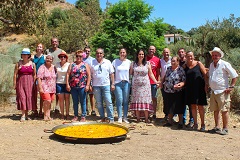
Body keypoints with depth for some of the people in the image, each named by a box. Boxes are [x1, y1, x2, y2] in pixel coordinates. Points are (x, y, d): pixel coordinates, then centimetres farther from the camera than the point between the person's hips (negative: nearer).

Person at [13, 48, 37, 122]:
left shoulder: (32, 64, 7)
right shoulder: (18, 64, 4)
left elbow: (34, 75, 7)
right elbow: (15, 75, 1)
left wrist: (34, 84, 1)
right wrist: (14, 84, -4)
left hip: (30, 83, 1)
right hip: (21, 82, -1)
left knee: (29, 97, 2)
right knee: (22, 97, -9)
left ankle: (26, 114, 15)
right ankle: (23, 115, -6)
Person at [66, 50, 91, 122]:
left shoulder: (85, 65, 4)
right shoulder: (72, 64, 9)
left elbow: (89, 75, -1)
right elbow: (68, 74, 5)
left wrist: (87, 85, -8)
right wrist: (67, 84, -3)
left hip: (82, 87, -2)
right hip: (73, 87, 2)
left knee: (83, 102, 3)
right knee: (75, 102, 10)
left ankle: (83, 116, 11)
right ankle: (76, 116, 20)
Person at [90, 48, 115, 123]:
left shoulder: (108, 62, 7)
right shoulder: (92, 63, 6)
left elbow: (112, 74, 7)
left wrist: (113, 84, 0)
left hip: (106, 85, -1)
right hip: (96, 86, 1)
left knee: (108, 102, -5)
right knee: (99, 103, 6)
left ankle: (110, 118, 0)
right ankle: (102, 117, 16)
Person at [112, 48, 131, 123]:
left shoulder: (129, 62, 6)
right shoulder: (115, 61, 0)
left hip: (126, 83, 2)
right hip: (118, 83, -2)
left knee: (126, 101, 5)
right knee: (119, 101, -3)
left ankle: (125, 117, 14)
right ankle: (119, 117, 5)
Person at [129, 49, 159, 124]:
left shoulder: (147, 64, 5)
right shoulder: (133, 64, 6)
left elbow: (151, 74, 7)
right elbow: (130, 73, 12)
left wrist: (156, 81, 1)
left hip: (145, 85, 0)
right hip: (136, 85, 0)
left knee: (146, 101, -3)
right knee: (137, 101, 0)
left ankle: (146, 118, 4)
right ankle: (138, 118, 7)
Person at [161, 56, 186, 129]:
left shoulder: (181, 70, -8)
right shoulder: (169, 68, 9)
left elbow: (184, 81, -12)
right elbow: (165, 77, 22)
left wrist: (179, 85, -29)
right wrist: (161, 83, 9)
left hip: (177, 92, -5)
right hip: (168, 92, 5)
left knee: (179, 108, 3)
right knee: (169, 108, 13)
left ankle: (180, 123, 15)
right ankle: (170, 121, 26)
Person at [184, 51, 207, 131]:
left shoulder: (198, 64, -2)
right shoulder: (185, 66, 8)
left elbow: (205, 74, -3)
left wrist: (206, 85, -8)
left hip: (199, 88, -3)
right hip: (189, 88, 3)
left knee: (200, 106, -1)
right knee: (193, 106, 6)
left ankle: (202, 124, 10)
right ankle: (195, 123, 16)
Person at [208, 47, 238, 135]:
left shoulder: (225, 64, -8)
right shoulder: (211, 65, 13)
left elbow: (235, 76, -6)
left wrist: (231, 87, -9)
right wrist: (209, 87, 18)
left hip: (222, 91, -7)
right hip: (213, 91, 7)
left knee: (224, 110, -2)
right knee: (215, 110, 10)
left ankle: (225, 128, 5)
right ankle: (217, 127, 18)